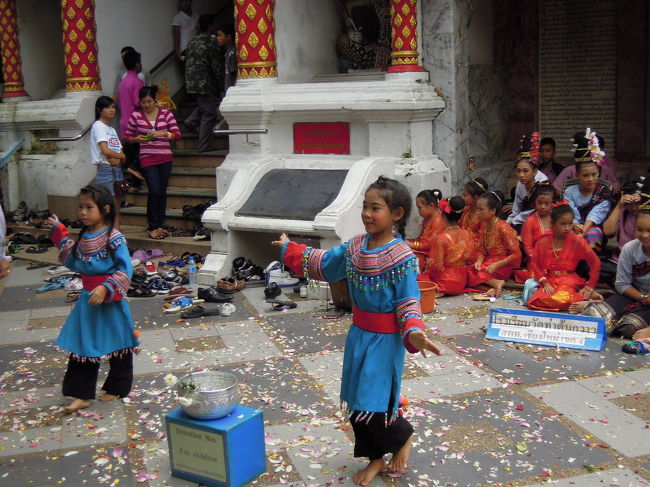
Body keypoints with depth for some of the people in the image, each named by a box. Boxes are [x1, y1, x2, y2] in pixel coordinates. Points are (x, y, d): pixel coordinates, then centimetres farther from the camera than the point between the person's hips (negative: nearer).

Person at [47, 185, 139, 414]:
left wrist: (106, 288, -29)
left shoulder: (113, 238, -17)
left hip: (110, 300, -6)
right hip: (87, 300, 7)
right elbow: (74, 263, 17)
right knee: (82, 347, 7)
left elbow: (125, 270, -19)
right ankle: (82, 395, 15)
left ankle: (117, 388, 28)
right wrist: (60, 233, 17)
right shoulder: (84, 236, 4)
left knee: (117, 344, 11)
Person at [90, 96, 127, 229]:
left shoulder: (112, 129, 20)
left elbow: (119, 150, 11)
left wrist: (116, 159, -10)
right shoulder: (98, 126, -5)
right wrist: (123, 156, -3)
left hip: (117, 169, 8)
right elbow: (105, 150, -16)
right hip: (105, 169, -8)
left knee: (117, 207, 7)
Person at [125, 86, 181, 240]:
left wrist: (161, 133, -18)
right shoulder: (135, 116, 1)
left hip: (165, 158, 2)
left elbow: (177, 134, -2)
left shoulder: (165, 113, 3)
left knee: (162, 192, 6)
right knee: (154, 191, -11)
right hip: (147, 158, -2)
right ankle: (152, 226, 2)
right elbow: (128, 136, 9)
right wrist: (137, 139, -12)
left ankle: (159, 225, 18)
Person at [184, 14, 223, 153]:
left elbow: (188, 63, 18)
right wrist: (221, 86, -5)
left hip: (191, 83, 8)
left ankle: (191, 121, 8)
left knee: (203, 105, 30)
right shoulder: (210, 43, -11)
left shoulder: (192, 42, 13)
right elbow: (216, 67, -12)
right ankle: (204, 147, 0)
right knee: (208, 114, -1)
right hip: (205, 83, -8)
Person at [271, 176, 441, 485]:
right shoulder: (355, 246, 1)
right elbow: (323, 263, 17)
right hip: (358, 334, 7)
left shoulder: (401, 257, -19)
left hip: (384, 339, -7)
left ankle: (403, 436, 25)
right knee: (357, 401, 13)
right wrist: (289, 250, 23)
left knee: (371, 404, -6)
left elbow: (408, 301, -18)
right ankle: (376, 458, 32)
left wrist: (413, 332, -36)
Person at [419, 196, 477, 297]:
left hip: (446, 280, -7)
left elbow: (437, 267, -18)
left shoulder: (441, 239, -20)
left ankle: (437, 291, -12)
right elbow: (472, 260, 7)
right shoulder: (468, 235, -2)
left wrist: (429, 264, 3)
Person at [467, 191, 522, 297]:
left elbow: (516, 255, -15)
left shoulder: (503, 228, -16)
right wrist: (479, 261, -13)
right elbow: (481, 250, 9)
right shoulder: (484, 225, 6)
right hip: (488, 262, 8)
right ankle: (496, 283, -25)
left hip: (503, 266, -8)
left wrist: (497, 265, -22)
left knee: (471, 273, -25)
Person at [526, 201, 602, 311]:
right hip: (549, 281, 4)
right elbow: (535, 264, 2)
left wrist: (589, 287, -3)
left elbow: (595, 262, 1)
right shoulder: (543, 243, 3)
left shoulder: (577, 242, -1)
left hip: (569, 281, -3)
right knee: (536, 301, -27)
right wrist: (545, 283, -12)